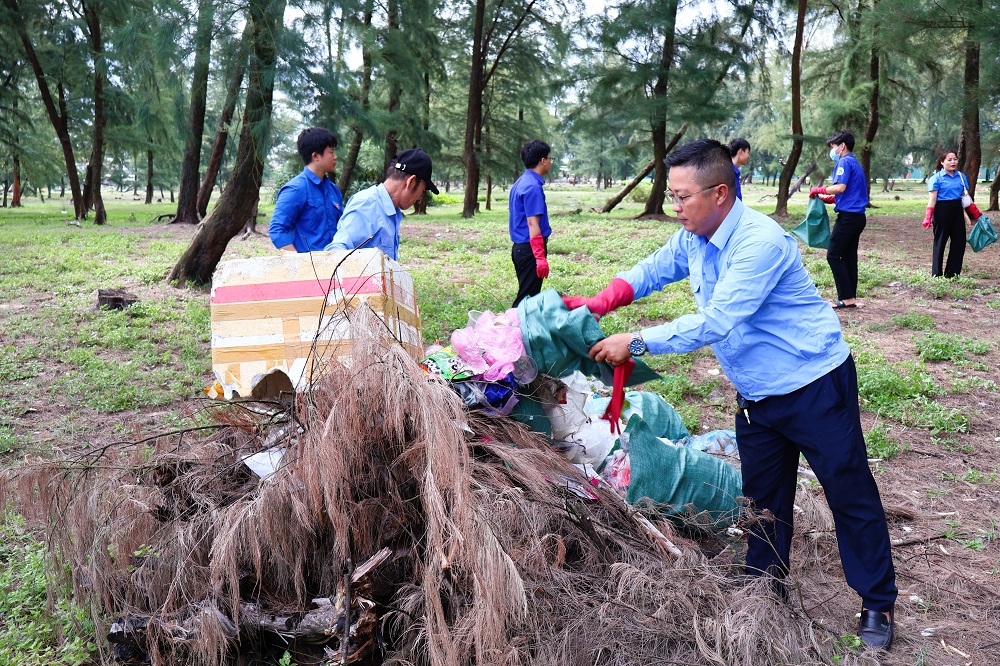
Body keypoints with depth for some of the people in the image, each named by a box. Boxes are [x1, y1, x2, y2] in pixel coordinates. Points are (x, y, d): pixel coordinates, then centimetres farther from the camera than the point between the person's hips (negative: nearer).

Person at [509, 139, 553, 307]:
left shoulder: (521, 182, 13)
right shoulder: (533, 186, -17)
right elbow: (532, 224, -23)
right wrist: (541, 257, -25)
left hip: (520, 247, 10)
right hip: (530, 249, -10)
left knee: (526, 295, 16)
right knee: (527, 298, -5)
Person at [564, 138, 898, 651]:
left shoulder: (760, 241, -28)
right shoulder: (693, 238, 0)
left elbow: (716, 321, -33)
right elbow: (652, 270, 10)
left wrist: (636, 342, -31)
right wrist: (599, 303, -8)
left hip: (814, 385, -8)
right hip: (756, 396, 8)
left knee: (850, 494, 5)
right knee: (762, 495, 16)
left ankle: (878, 607, 21)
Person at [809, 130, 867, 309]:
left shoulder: (845, 162, -9)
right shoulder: (856, 164, 22)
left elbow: (841, 187, -21)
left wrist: (820, 190, -9)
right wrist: (830, 199, 18)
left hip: (847, 217, -10)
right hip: (858, 217, 10)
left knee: (833, 255, -7)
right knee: (849, 257, 10)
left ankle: (847, 297, -9)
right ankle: (851, 297, 12)